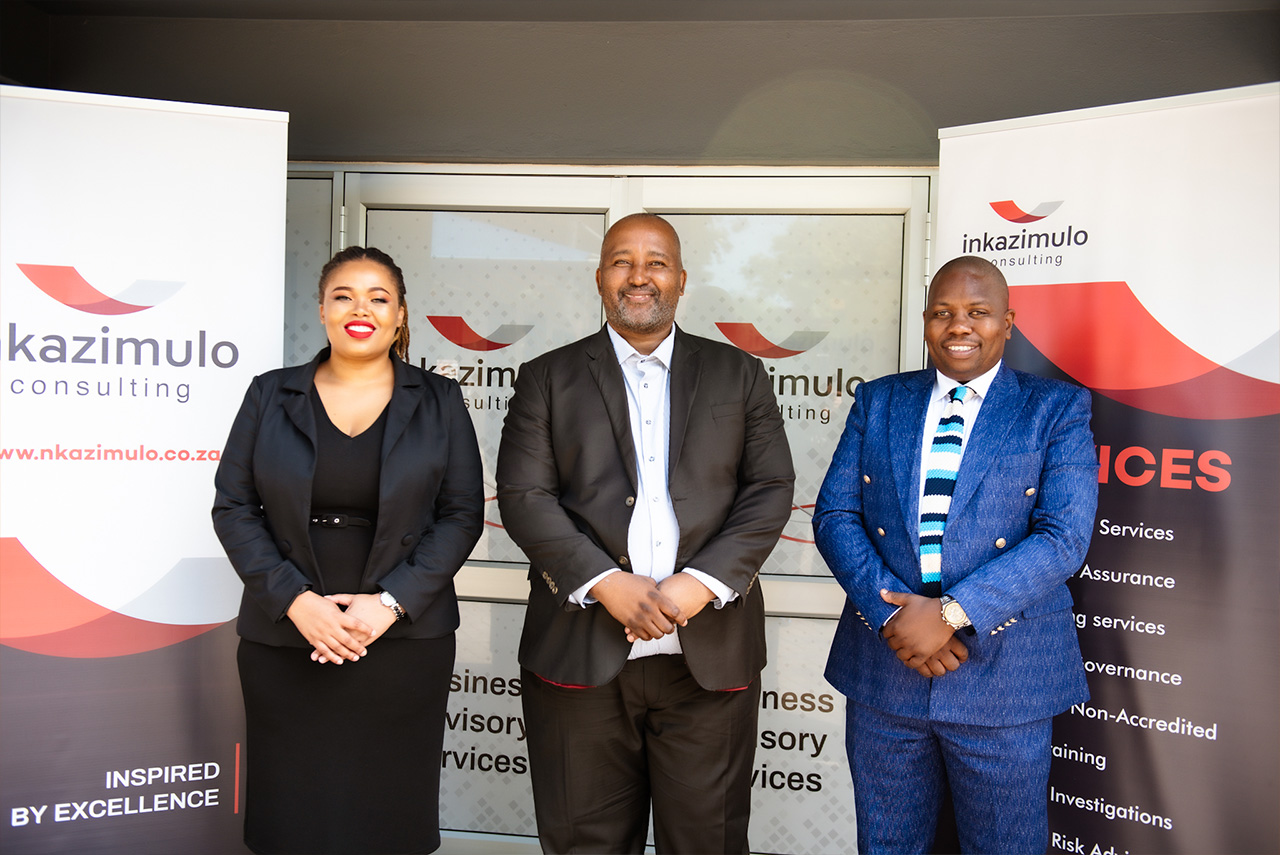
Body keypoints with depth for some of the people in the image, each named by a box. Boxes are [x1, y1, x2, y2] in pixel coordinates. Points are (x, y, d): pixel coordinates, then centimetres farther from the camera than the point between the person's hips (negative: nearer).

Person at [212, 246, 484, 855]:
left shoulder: (438, 403, 4)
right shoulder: (271, 395, 6)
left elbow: (462, 514, 0)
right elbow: (233, 507, 3)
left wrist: (390, 601, -12)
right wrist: (294, 599, -11)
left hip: (403, 641, -1)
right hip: (284, 643, 1)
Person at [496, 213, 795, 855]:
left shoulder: (738, 375, 11)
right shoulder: (548, 378, 9)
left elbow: (771, 489, 3)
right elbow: (523, 496, -1)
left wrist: (703, 583, -11)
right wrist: (607, 583, -14)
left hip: (710, 652, 1)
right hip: (580, 653, 0)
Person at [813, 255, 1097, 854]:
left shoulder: (1058, 409, 0)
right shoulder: (878, 401, 8)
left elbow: (1064, 537, -11)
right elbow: (834, 515, 1)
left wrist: (951, 613, -19)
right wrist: (892, 614, -14)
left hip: (1002, 677, -2)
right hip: (883, 669, 3)